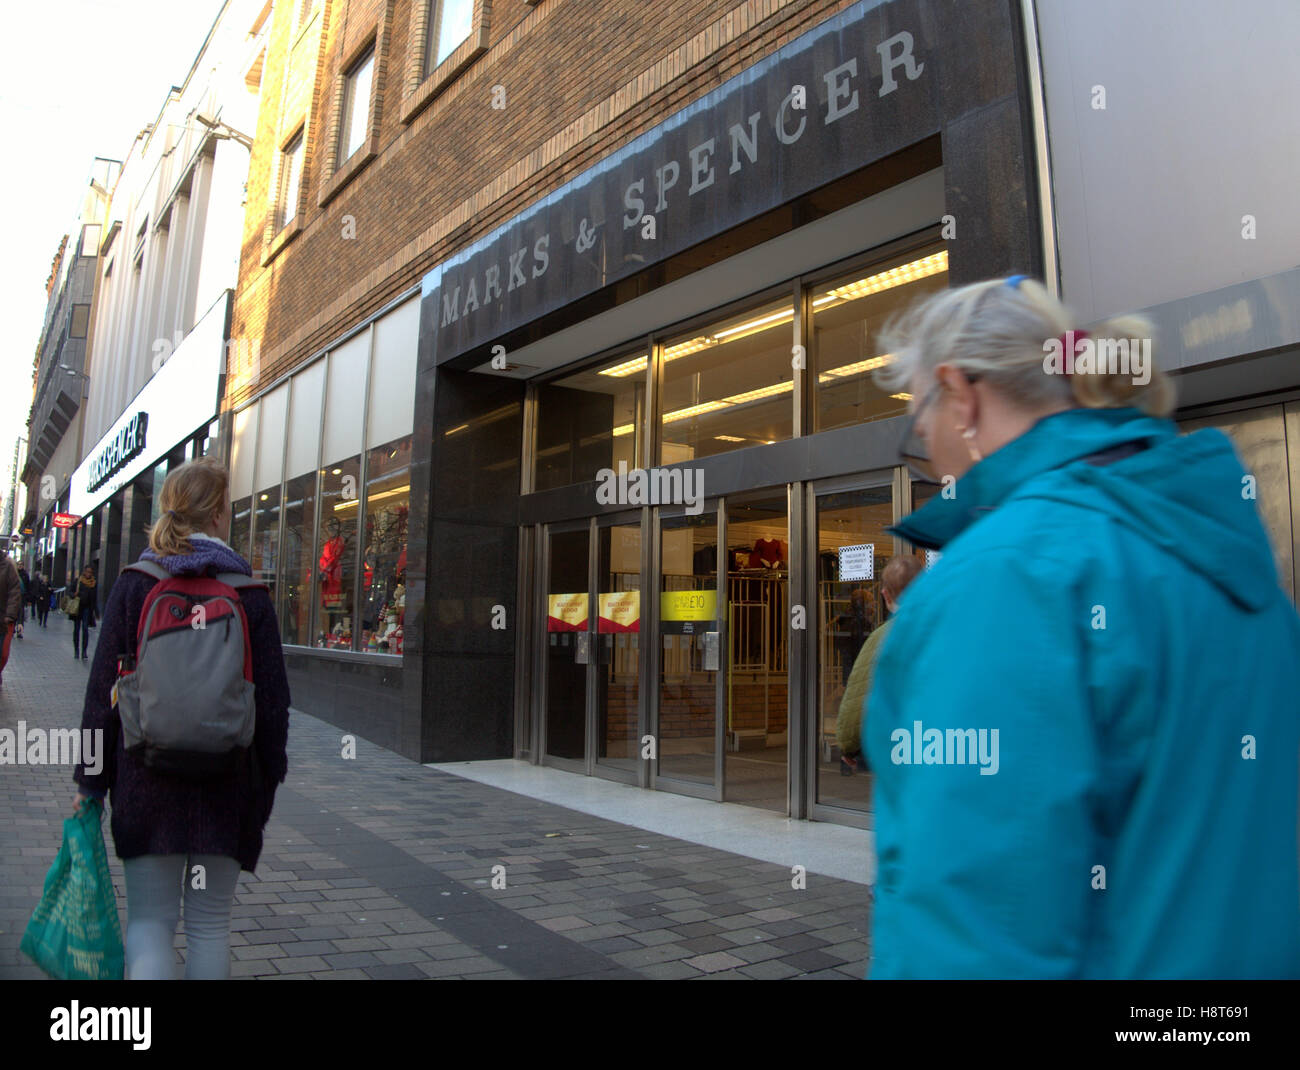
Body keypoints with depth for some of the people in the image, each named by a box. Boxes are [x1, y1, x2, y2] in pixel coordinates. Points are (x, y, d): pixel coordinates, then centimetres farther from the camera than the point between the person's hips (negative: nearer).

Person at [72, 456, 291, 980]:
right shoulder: (250, 593, -4)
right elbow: (273, 697, -3)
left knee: (149, 918, 10)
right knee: (210, 924, 13)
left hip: (147, 778, 0)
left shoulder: (135, 584, -2)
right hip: (228, 781, 0)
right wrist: (268, 780, 8)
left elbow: (103, 686, -1)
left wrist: (92, 779, 6)